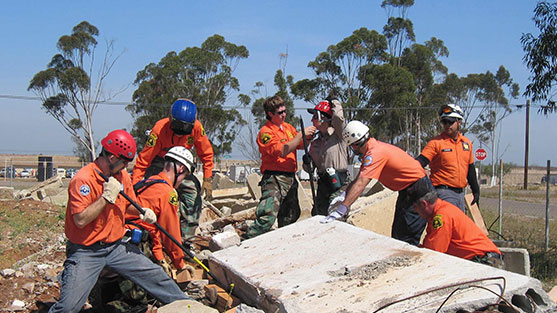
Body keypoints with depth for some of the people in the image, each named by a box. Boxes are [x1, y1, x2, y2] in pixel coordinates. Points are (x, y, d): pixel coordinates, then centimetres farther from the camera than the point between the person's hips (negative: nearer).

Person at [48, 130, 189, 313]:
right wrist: (107, 196, -26)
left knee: (156, 275, 5)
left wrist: (142, 211, -3)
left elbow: (129, 205, 19)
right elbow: (80, 220, -26)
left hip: (117, 246, 6)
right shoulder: (83, 180, -20)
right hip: (86, 252, -6)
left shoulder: (122, 175, 3)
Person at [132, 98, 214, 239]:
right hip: (159, 163, -3)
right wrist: (134, 186, -34)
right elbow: (144, 159, -30)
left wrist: (207, 179, -12)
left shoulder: (196, 127, -24)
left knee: (192, 193, -9)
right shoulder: (159, 129, -33)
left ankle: (186, 237, 3)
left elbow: (206, 153, -10)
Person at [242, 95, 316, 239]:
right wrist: (301, 134, -19)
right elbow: (282, 151, -21)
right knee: (268, 217, -23)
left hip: (290, 178, 9)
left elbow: (300, 145, 22)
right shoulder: (265, 132, -10)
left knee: (290, 216, 18)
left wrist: (308, 137, 0)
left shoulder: (288, 127, 16)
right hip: (274, 179, -8)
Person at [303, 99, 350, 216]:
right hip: (323, 184, 7)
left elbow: (338, 117, -27)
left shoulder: (338, 134, -5)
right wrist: (307, 163, -5)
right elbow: (310, 169, 19)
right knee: (317, 216, 12)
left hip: (339, 183, -7)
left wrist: (334, 103, -7)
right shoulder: (315, 141, 13)